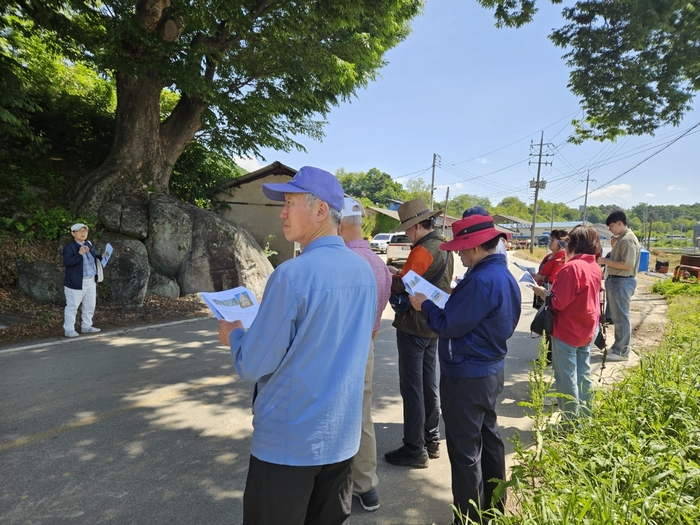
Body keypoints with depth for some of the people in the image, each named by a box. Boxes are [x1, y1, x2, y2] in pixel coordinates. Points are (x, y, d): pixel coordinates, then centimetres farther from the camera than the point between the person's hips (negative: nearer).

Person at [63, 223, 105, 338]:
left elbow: (94, 258, 22)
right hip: (76, 282, -7)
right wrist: (80, 254, -32)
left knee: (90, 305, 15)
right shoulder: (69, 247, -12)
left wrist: (101, 257, 1)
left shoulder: (89, 244, 11)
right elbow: (66, 262, -23)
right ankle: (69, 329, 9)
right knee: (72, 306, 0)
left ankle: (86, 326, 27)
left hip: (91, 281, 8)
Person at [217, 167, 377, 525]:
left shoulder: (292, 274, -22)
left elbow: (254, 366, -16)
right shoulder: (364, 270, 1)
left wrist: (234, 335, 5)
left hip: (288, 440, -6)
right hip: (343, 433, 7)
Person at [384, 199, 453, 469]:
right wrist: (400, 273, 9)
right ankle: (431, 441, 28)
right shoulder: (445, 249, 10)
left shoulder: (422, 251, -18)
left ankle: (415, 449, 8)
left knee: (412, 389, -1)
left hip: (414, 327, -9)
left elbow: (400, 288, -21)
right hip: (434, 326, 9)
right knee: (429, 386, 17)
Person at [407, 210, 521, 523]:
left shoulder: (482, 280, -25)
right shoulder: (504, 275, 6)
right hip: (492, 369, 10)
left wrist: (425, 306, -5)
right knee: (488, 438, 22)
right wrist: (450, 304, 7)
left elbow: (449, 326, -20)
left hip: (466, 376, -10)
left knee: (465, 451, 3)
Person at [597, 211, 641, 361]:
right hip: (616, 281, 10)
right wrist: (606, 261, 9)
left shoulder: (628, 239, -17)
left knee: (621, 317, -3)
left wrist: (606, 261, -17)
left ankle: (622, 352, 5)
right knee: (617, 316, 17)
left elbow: (627, 264, -22)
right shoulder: (622, 238, 15)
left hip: (622, 282, -10)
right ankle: (618, 347, 28)